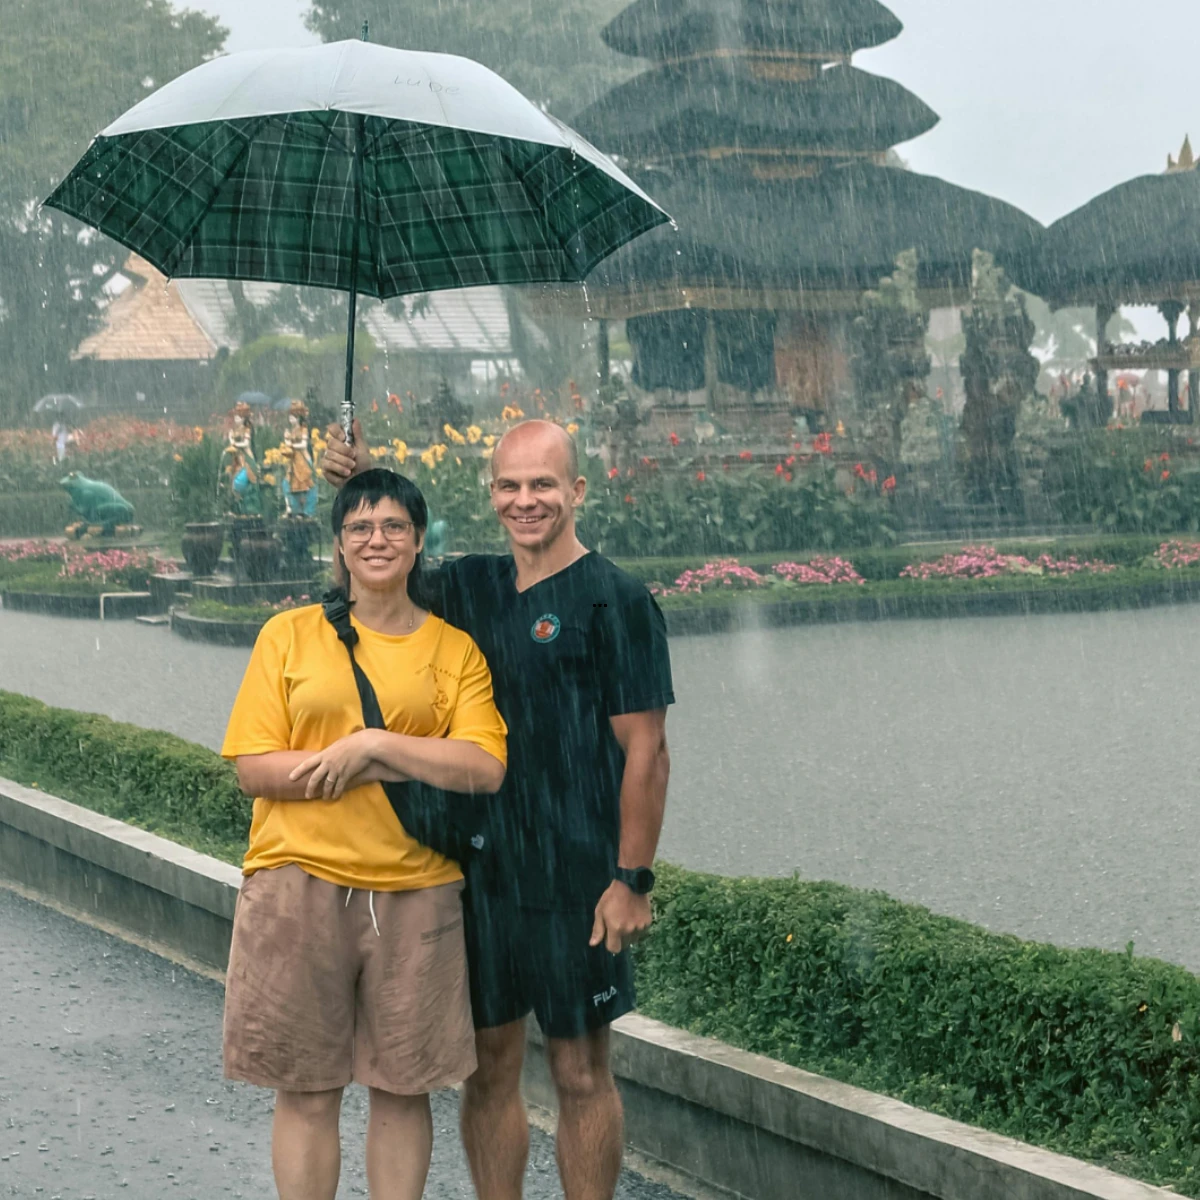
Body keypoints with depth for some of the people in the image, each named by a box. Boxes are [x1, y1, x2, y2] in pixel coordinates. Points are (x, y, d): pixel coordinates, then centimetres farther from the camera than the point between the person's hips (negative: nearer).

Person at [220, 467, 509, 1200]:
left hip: (415, 890, 1)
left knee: (403, 1089, 8)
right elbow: (255, 767, -4)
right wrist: (419, 765, -10)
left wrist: (371, 744, -15)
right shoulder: (291, 635, 4)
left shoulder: (456, 649, 5)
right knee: (306, 1090, 4)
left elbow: (485, 770, -5)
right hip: (301, 884, -1)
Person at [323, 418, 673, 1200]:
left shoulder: (616, 602, -9)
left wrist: (633, 880, -16)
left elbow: (646, 752, -11)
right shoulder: (470, 587, 9)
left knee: (581, 1074, 3)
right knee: (490, 1067, 12)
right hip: (481, 869, 6)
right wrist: (360, 492, 6)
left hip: (577, 877, -6)